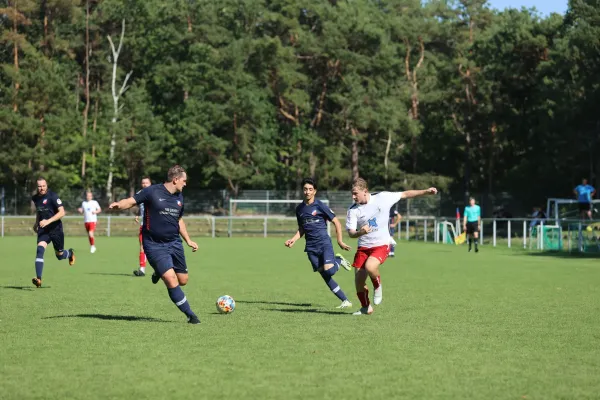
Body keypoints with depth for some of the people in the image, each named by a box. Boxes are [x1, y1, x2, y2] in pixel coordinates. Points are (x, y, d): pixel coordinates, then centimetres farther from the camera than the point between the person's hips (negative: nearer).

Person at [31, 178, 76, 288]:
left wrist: (48, 221, -28)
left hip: (56, 229, -4)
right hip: (43, 230, 4)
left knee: (60, 255, 8)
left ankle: (70, 253, 48)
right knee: (40, 249, -21)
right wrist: (36, 223, 15)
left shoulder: (53, 196, -15)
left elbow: (62, 212, -20)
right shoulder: (35, 198, 4)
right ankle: (38, 279, -25)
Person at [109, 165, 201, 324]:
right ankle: (190, 315, -3)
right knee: (172, 281, -15)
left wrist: (188, 240, 21)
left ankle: (159, 273, 38)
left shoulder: (179, 197, 10)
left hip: (174, 243, 6)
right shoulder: (152, 192, -11)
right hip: (154, 245, -6)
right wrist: (118, 205, -35)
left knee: (182, 281, 7)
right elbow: (131, 201, -13)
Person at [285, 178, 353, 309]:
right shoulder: (299, 209, 12)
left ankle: (338, 261, 11)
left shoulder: (320, 206, -4)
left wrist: (340, 241, -5)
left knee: (329, 271, -24)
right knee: (324, 276, -1)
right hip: (311, 247, 5)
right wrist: (293, 239, 6)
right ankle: (345, 301, 7)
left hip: (324, 243, -5)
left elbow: (337, 223, 0)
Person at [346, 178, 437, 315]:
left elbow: (405, 194, 2)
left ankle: (378, 286, 2)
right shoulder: (353, 210, -5)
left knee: (370, 267, -31)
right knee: (359, 280, -1)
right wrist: (360, 232, -32)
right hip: (363, 246, 3)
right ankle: (366, 307, 23)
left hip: (381, 245, -3)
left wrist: (426, 191, -3)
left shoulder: (382, 198, -7)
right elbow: (351, 233, -10)